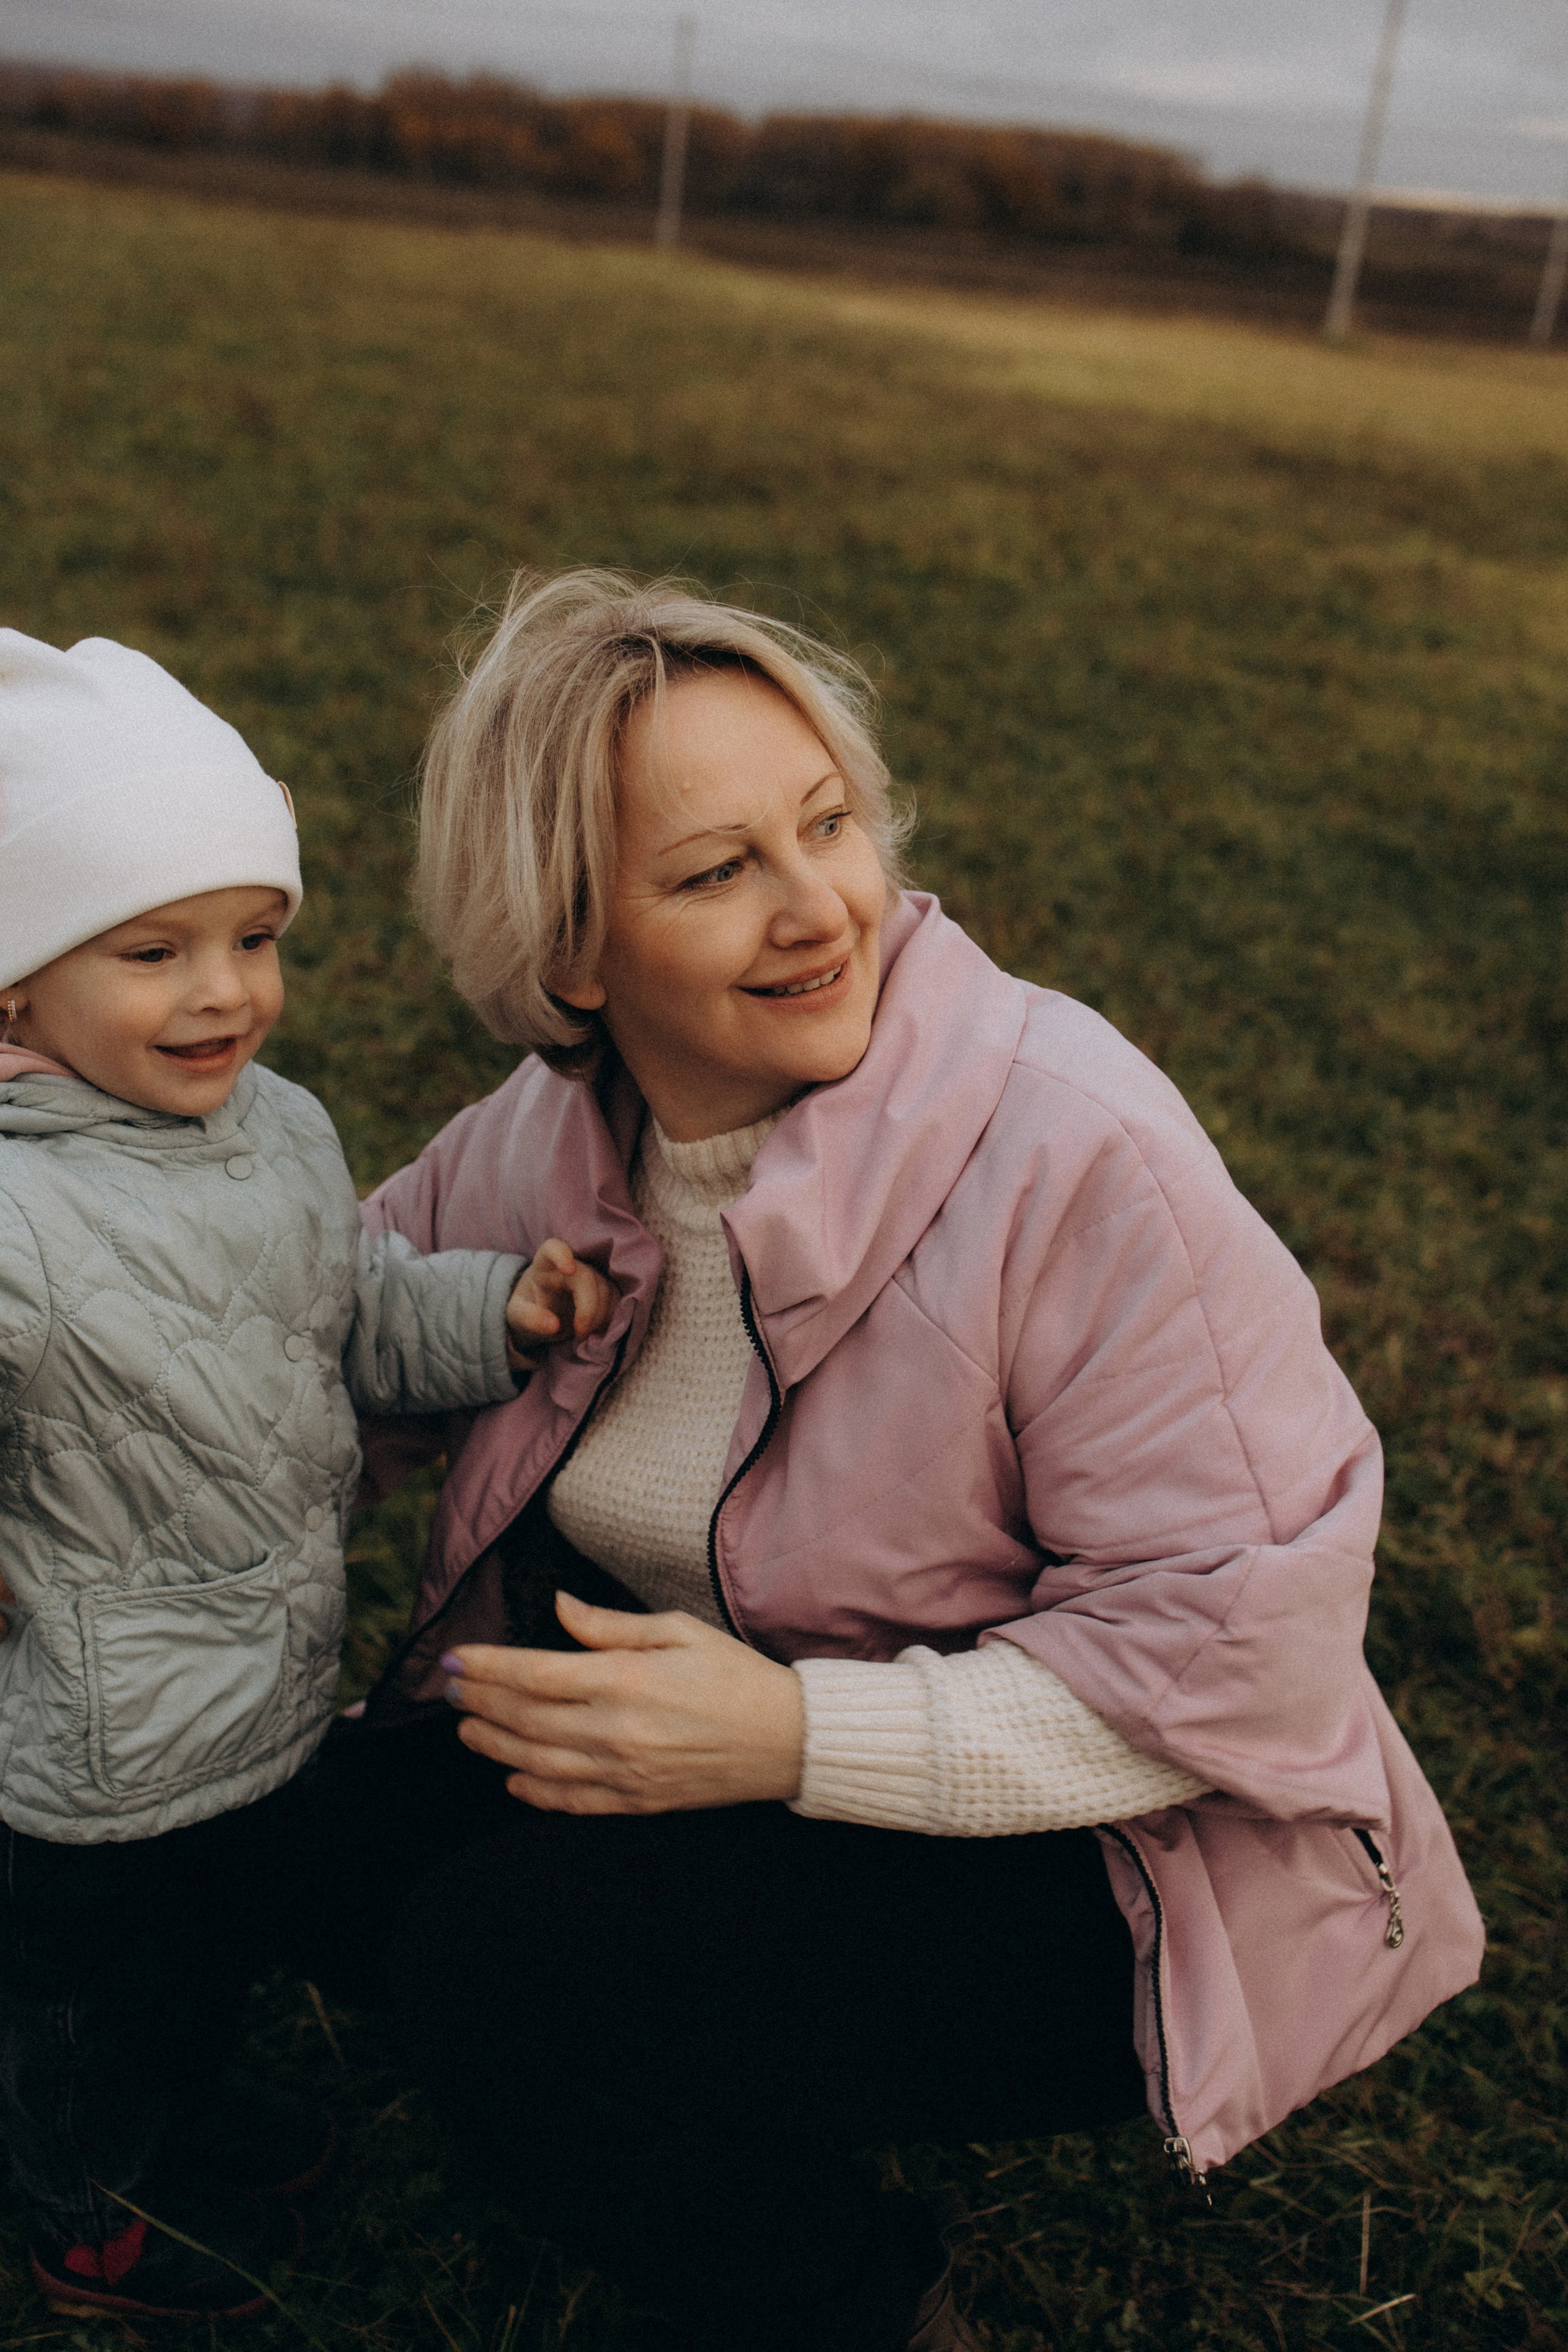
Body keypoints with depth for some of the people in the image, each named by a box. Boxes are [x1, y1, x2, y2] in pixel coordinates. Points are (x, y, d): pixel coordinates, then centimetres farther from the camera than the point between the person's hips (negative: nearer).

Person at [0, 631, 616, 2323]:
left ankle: (188, 2110, 61)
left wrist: (505, 1309, -9)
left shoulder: (279, 1128, -6)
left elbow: (360, 1319, 6)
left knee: (228, 1933, 31)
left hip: (270, 1680, 7)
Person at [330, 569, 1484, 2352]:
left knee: (512, 1976, -22)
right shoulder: (550, 1133, -7)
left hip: (1111, 1850, -6)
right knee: (374, 1813, -5)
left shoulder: (1075, 1150, -28)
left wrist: (798, 1737, -31)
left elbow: (1248, 1636, -25)